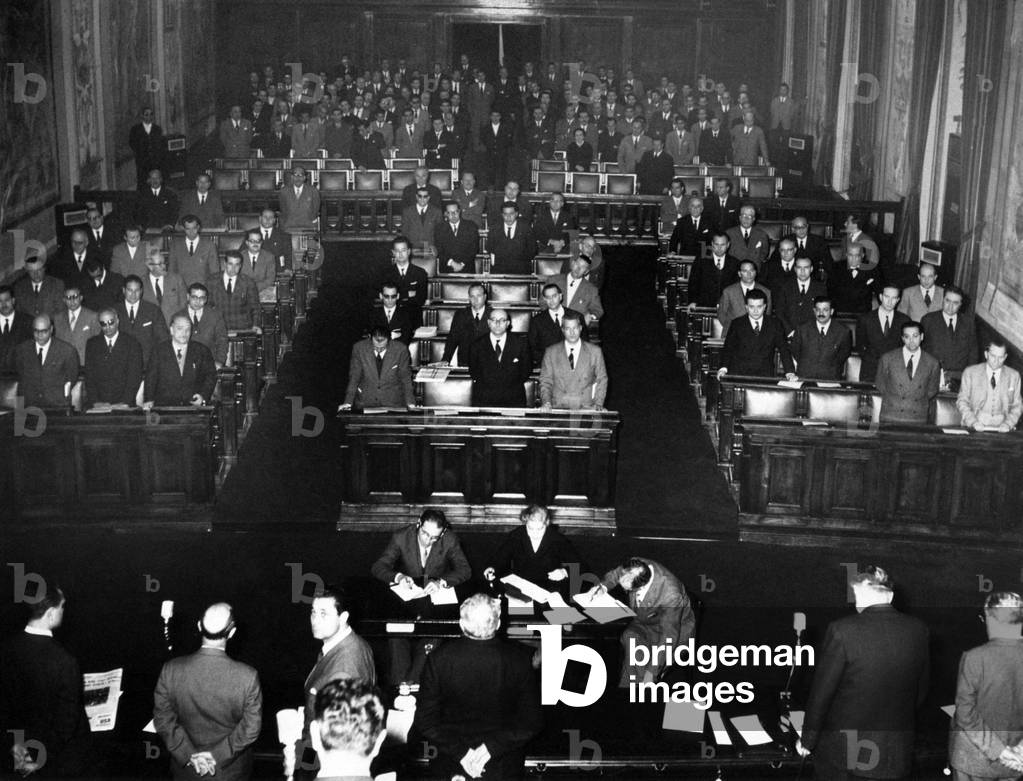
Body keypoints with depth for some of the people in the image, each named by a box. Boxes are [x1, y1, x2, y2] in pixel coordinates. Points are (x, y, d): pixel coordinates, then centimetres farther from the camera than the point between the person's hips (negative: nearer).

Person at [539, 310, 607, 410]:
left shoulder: (595, 352, 8)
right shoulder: (551, 352, 9)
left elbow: (601, 380, 13)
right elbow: (545, 381, 10)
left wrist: (598, 404, 0)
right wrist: (546, 402, -7)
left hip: (586, 409, 0)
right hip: (558, 408, 0)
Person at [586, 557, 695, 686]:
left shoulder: (671, 595, -38)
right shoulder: (634, 567, -22)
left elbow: (669, 635, -32)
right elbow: (612, 575, 2)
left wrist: (651, 672, -33)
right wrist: (603, 586, -21)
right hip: (643, 620, 6)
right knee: (630, 637, -27)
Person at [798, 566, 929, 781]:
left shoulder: (842, 630, -17)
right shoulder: (917, 629, -4)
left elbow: (821, 692, -11)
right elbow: (921, 691, 7)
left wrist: (807, 739, 1)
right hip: (896, 754, 4)